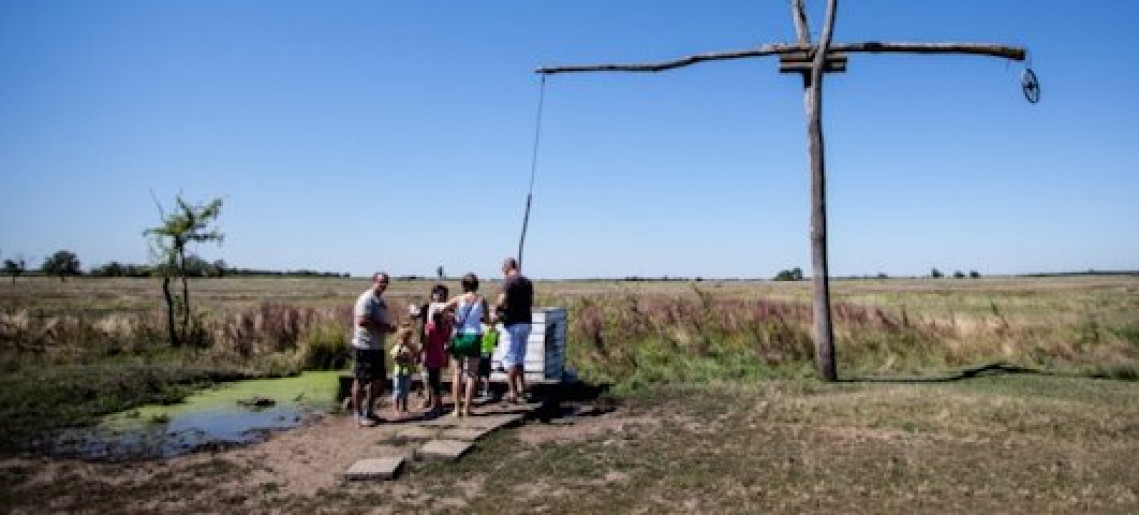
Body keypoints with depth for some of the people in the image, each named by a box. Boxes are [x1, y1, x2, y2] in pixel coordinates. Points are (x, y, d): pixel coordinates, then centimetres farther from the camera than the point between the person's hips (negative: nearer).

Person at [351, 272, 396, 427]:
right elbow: (362, 321, -24)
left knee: (378, 381, 14)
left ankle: (369, 411, 27)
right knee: (361, 381, 0)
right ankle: (359, 415, 8)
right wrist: (383, 327, -21)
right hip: (364, 346, -10)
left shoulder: (381, 300, 17)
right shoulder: (367, 299, -14)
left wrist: (389, 327, 5)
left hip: (377, 347, 10)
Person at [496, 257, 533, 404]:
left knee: (510, 358, 0)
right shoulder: (528, 282, 11)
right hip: (526, 322, 7)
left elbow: (502, 301, -22)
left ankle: (512, 391, 0)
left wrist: (496, 308, -3)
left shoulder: (509, 281, -12)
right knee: (519, 357, 19)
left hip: (512, 324, -7)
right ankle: (522, 386, 17)